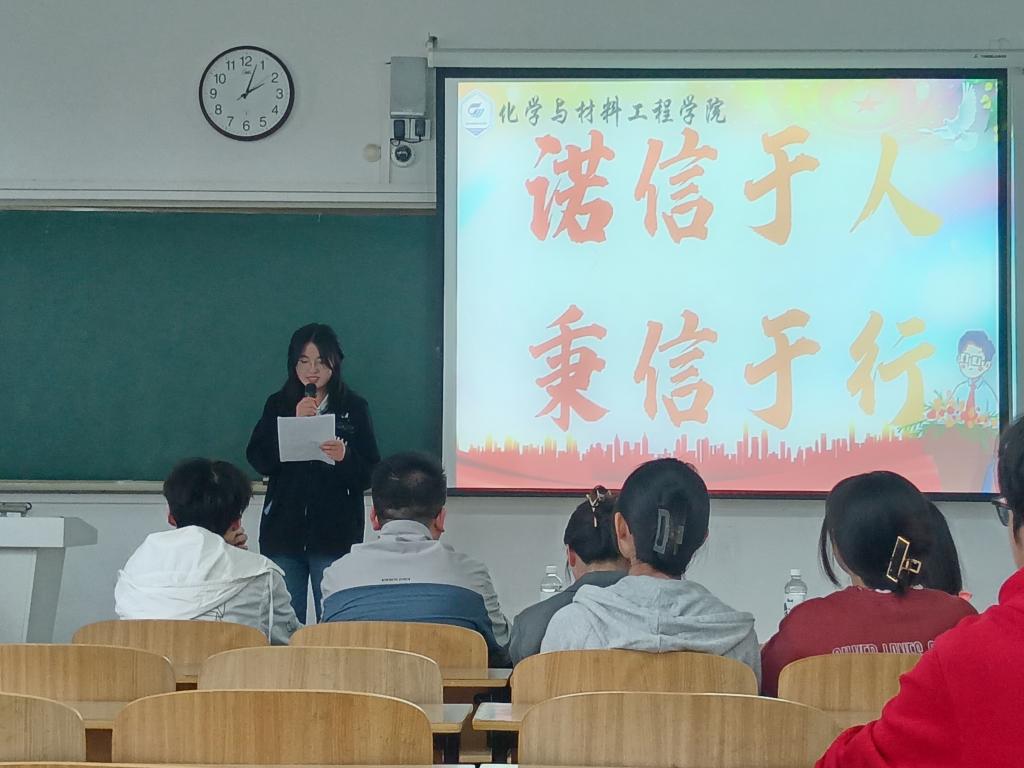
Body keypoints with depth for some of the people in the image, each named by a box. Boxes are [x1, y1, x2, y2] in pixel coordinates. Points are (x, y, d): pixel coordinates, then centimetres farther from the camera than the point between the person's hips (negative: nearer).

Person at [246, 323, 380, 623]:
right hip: (283, 531, 2)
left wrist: (345, 457, -20)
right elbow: (258, 461, -1)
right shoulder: (278, 404, 10)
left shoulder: (354, 407, 4)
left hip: (335, 534, -2)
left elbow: (370, 474, 0)